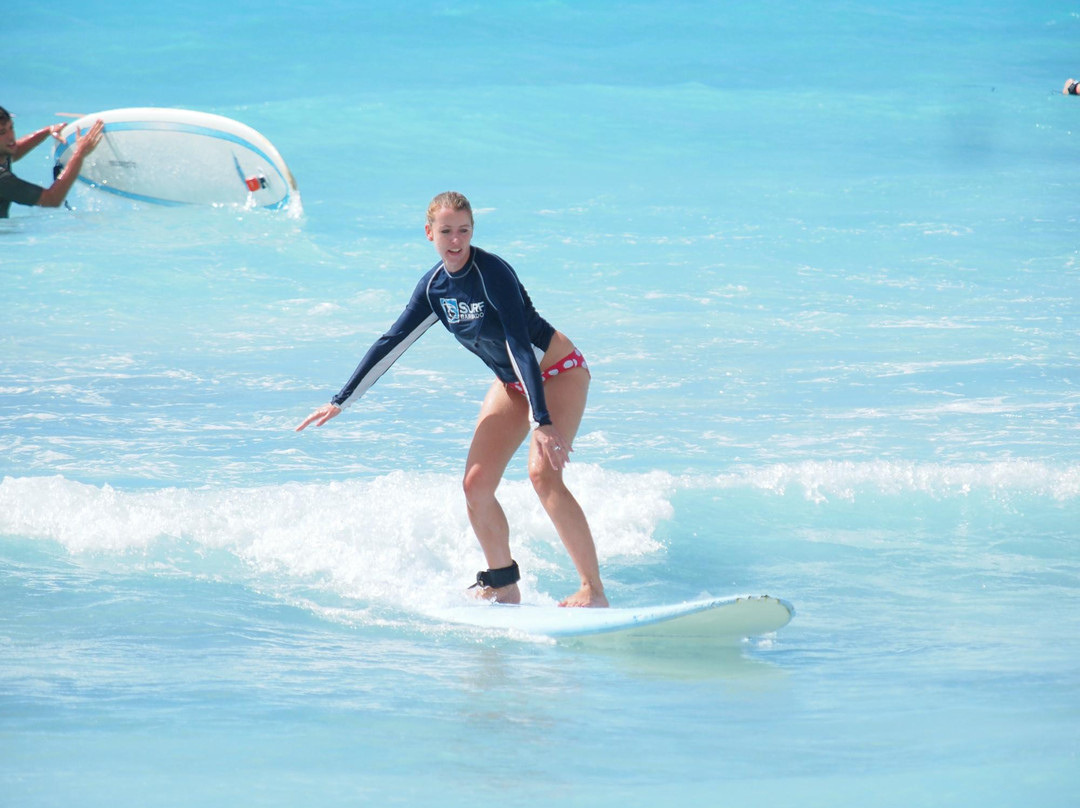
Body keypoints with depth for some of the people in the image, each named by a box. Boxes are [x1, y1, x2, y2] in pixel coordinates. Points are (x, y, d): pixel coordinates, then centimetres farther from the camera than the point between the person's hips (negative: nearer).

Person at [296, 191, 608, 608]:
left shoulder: (492, 273, -25)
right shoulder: (434, 287, -4)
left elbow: (519, 345, -32)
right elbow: (390, 344, 5)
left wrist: (542, 421, -40)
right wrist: (340, 401, 7)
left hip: (558, 373, -7)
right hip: (511, 383, 7)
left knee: (543, 474, -26)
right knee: (475, 485, -4)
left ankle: (593, 591, -26)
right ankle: (503, 586, 14)